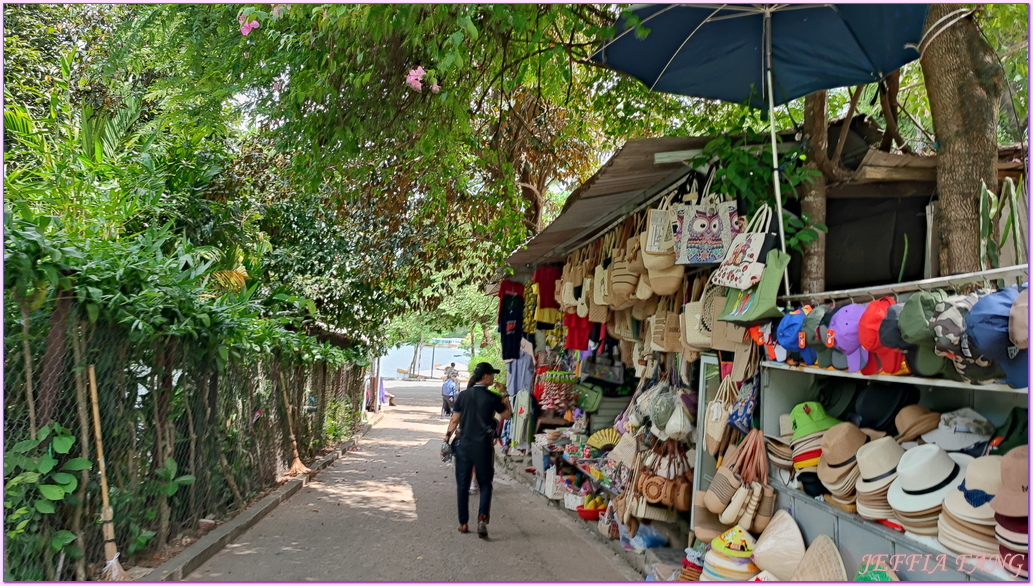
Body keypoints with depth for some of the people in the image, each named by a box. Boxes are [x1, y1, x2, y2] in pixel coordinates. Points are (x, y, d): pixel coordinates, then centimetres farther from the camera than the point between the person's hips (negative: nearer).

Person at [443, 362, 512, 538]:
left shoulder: (463, 395, 0)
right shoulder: (492, 397, -6)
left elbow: (454, 420, 2)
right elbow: (507, 414, 7)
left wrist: (448, 436, 13)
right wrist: (504, 395, 12)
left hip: (463, 445, 2)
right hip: (483, 446, -2)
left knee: (462, 485, 11)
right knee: (485, 484, 9)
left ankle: (463, 523, 16)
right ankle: (482, 517, -12)